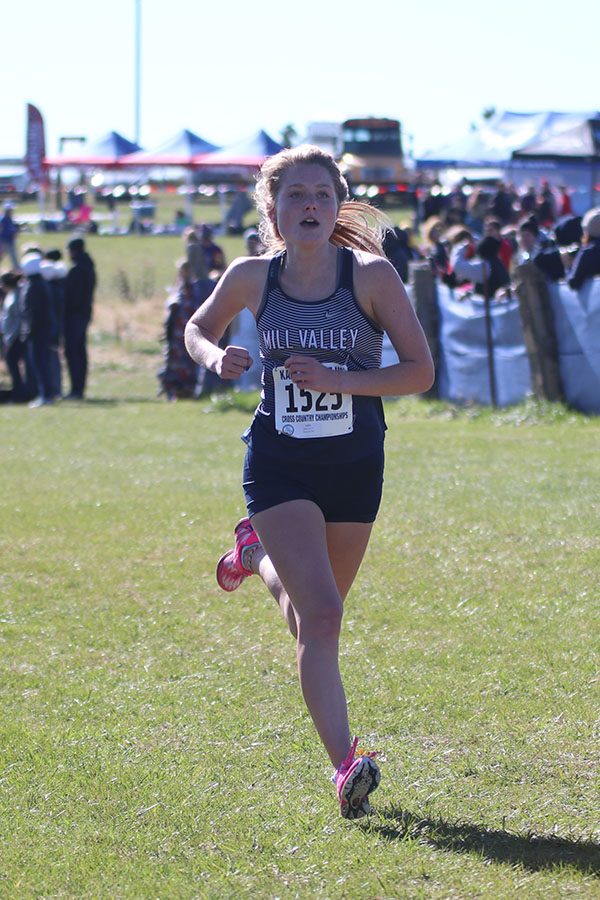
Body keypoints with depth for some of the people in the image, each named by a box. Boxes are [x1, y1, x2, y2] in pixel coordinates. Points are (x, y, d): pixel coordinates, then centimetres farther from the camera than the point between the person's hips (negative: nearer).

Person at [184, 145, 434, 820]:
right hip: (279, 465, -1)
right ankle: (346, 767, -16)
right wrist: (215, 357, -9)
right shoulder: (252, 277, -6)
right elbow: (199, 327, 14)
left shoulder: (371, 275, -12)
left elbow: (420, 372, -9)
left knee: (311, 615, 19)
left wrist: (337, 379, -22)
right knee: (321, 613, -17)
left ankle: (259, 552, 52)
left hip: (355, 464, 1)